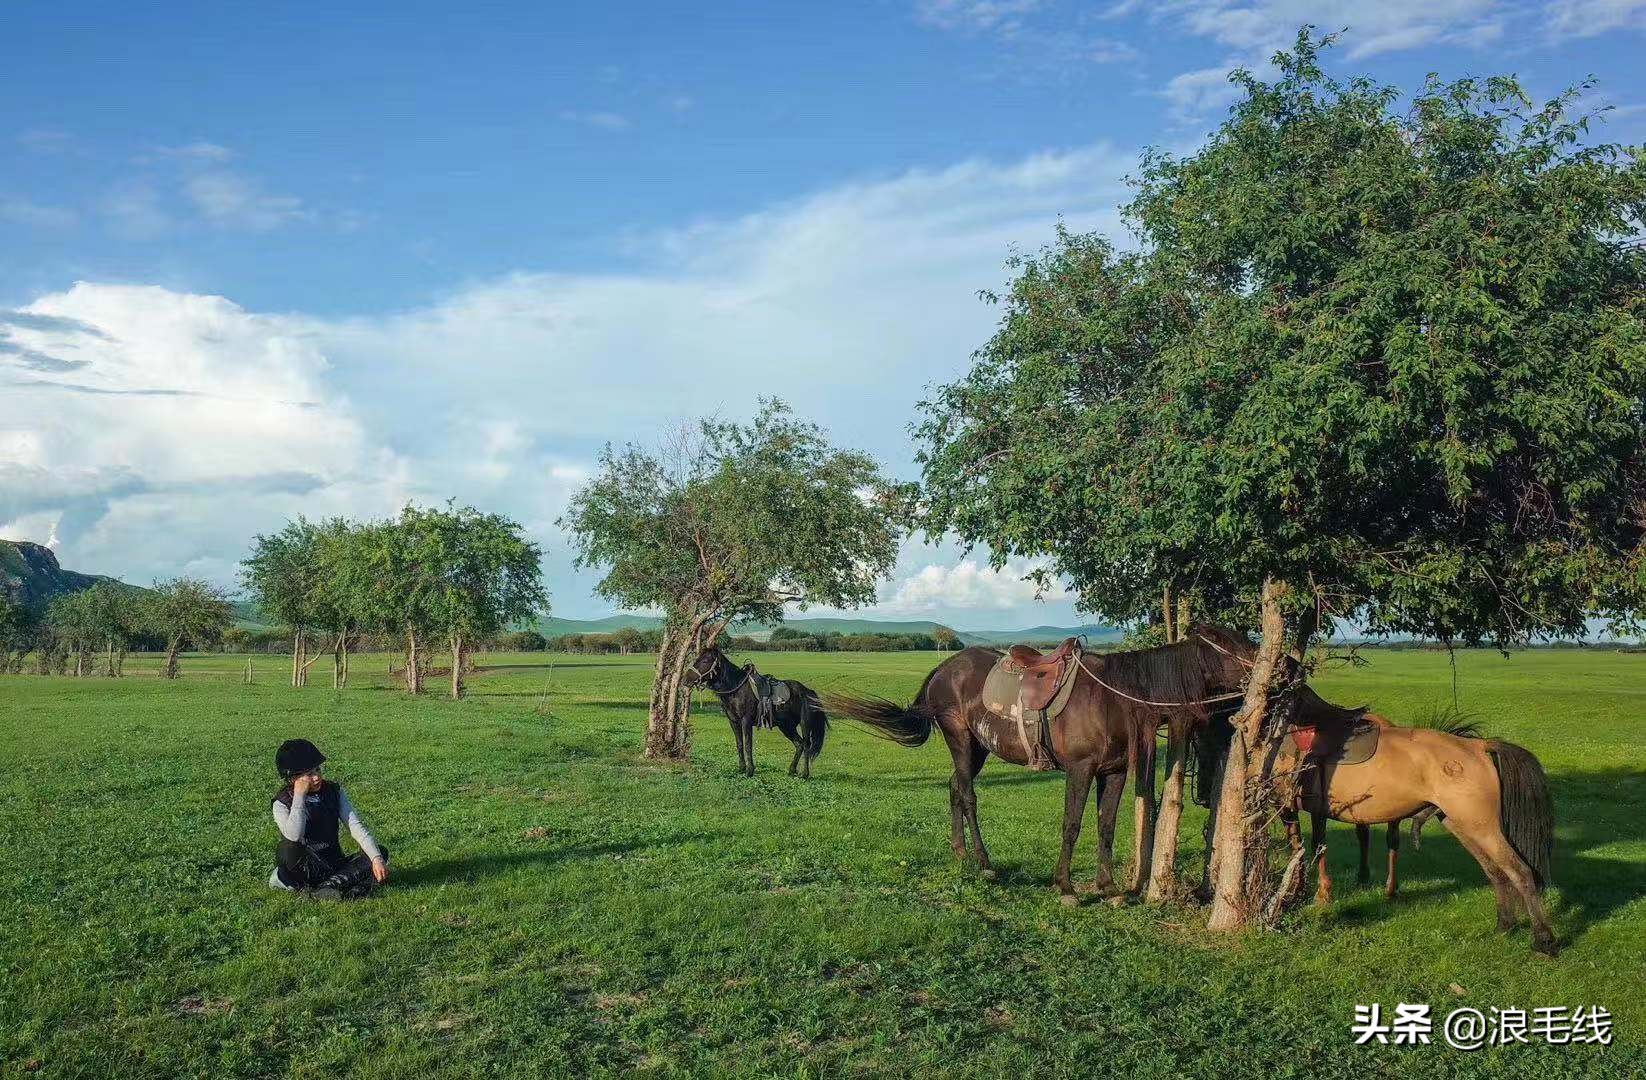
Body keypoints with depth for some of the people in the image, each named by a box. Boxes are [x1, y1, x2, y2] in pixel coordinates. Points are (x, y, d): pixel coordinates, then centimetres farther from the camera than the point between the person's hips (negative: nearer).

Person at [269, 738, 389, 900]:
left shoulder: (333, 791, 1)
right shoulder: (283, 803, -8)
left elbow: (355, 826, -8)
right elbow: (294, 836, -28)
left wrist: (377, 858, -21)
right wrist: (300, 796, -25)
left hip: (334, 862, 4)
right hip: (305, 866, -4)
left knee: (380, 853, -18)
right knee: (288, 849, -35)